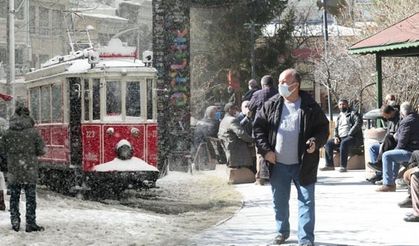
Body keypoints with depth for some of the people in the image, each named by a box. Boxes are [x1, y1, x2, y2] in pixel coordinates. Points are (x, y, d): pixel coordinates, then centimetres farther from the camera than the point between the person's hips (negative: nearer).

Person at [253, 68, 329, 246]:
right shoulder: (271, 105, 1)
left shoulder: (310, 107, -6)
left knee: (306, 201, -2)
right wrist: (265, 150, -5)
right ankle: (282, 231, 33)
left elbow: (323, 128, 2)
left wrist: (316, 142, -18)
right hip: (278, 164, 3)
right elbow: (258, 127, 6)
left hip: (303, 164, -3)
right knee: (279, 201, 14)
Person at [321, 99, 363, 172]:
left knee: (344, 143, -37)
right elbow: (336, 128, 26)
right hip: (341, 138, 7)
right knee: (328, 143, -11)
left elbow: (358, 123, -12)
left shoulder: (353, 113, 2)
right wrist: (336, 137, 4)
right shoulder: (339, 117, 24)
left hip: (353, 138, -7)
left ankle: (343, 166, -37)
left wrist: (349, 134, -19)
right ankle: (329, 165, -10)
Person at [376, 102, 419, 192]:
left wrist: (397, 149, -2)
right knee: (394, 157, 32)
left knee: (386, 156, -13)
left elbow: (402, 140, -17)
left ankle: (388, 184, -12)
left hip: (411, 152, -11)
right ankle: (392, 182, 31)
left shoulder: (406, 122, -18)